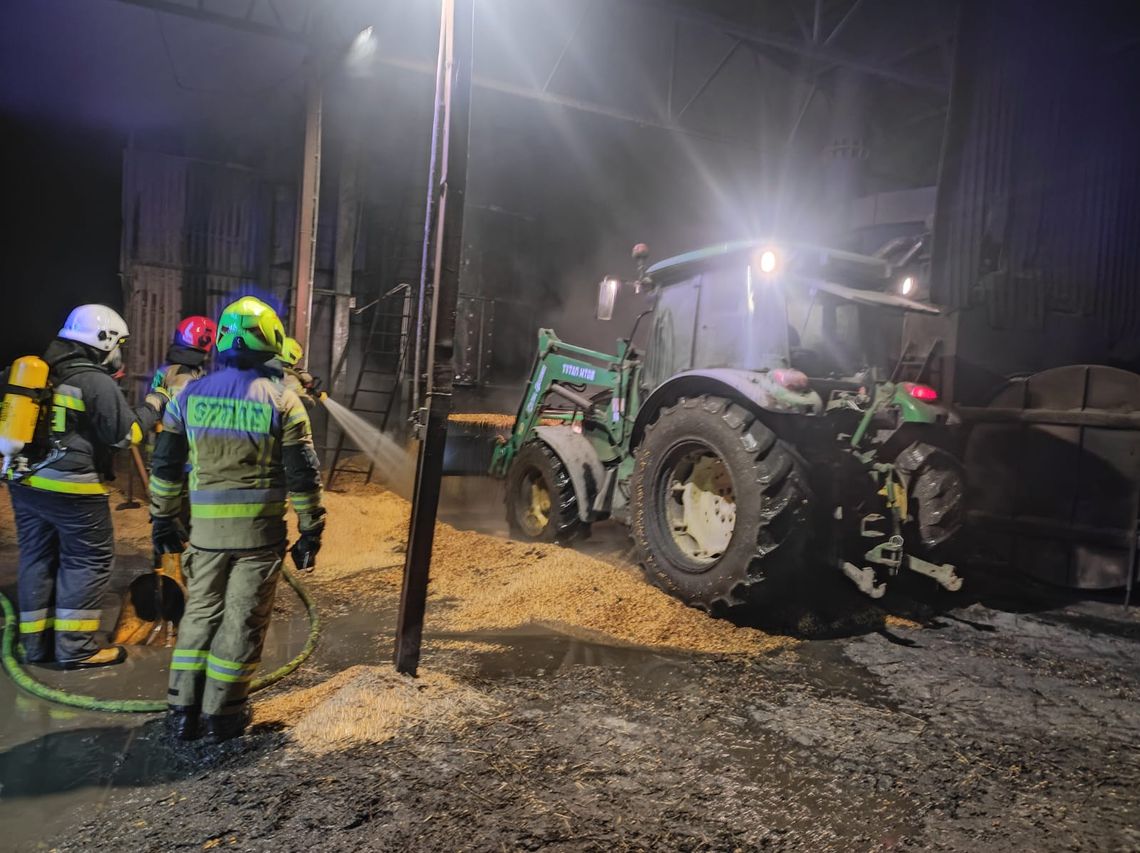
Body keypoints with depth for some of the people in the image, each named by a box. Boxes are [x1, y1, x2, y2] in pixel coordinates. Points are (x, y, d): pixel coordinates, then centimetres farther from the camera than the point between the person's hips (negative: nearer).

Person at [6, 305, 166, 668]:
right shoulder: (97, 382, -13)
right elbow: (125, 433, -9)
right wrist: (154, 404, 2)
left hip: (25, 481, 8)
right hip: (71, 487, -8)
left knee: (37, 557, 14)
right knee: (89, 560, 2)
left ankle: (36, 642, 22)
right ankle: (76, 646, 4)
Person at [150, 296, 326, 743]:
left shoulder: (189, 394, 3)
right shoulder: (281, 399, -7)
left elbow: (164, 464, 7)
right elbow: (302, 474, -7)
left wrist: (163, 519, 17)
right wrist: (310, 532, 0)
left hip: (205, 526, 3)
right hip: (260, 528, -3)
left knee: (200, 613, 17)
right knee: (243, 620, 7)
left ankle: (182, 709, 19)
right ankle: (220, 715, 15)